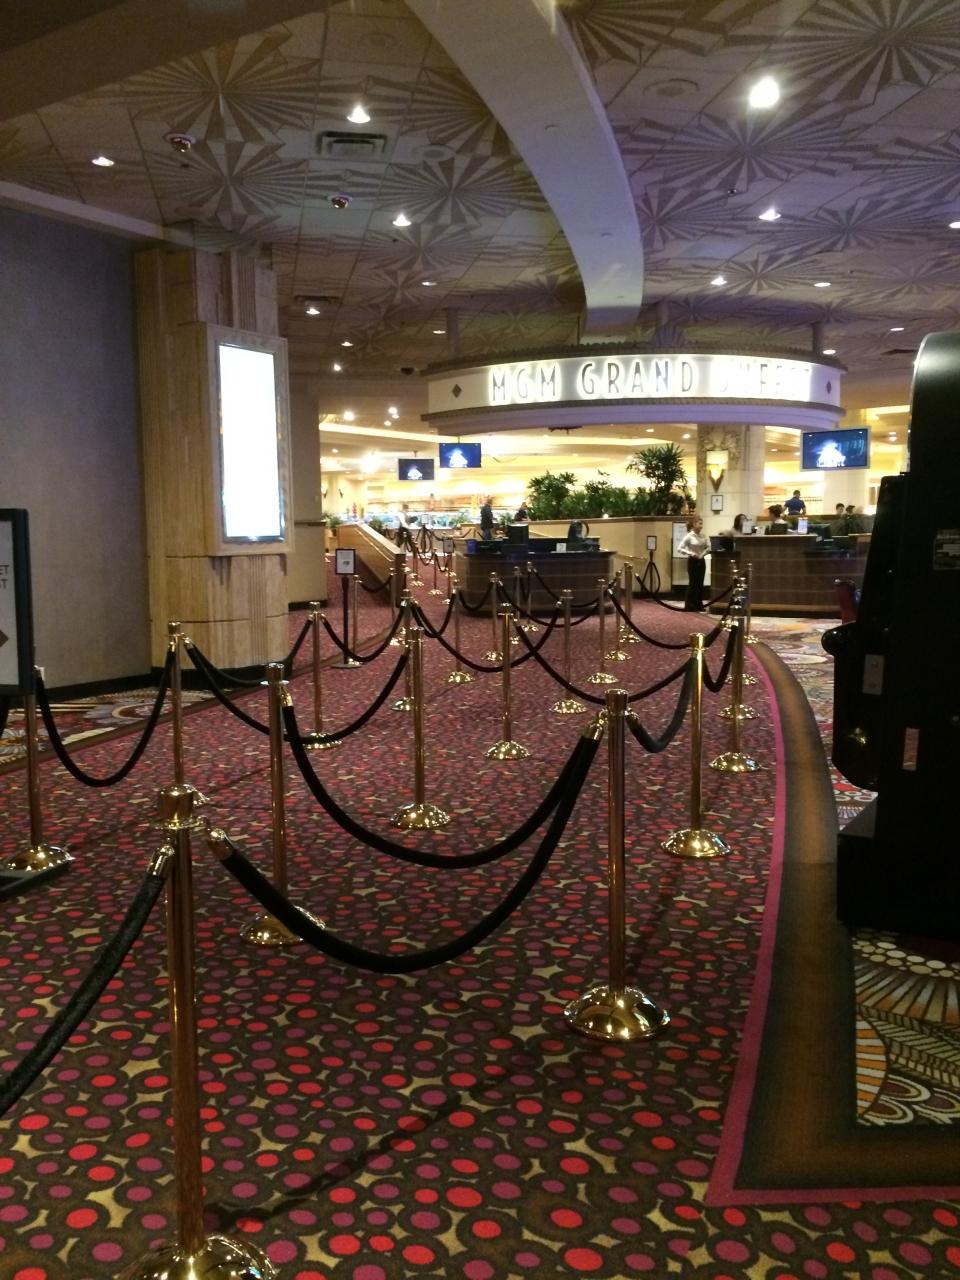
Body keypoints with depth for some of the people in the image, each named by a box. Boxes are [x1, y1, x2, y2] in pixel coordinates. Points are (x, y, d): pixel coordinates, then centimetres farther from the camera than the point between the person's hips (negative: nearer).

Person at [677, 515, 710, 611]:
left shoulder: (703, 536, 6)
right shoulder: (689, 536, -10)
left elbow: (708, 547, 12)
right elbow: (679, 549, -13)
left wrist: (704, 553, -6)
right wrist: (691, 554, -20)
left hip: (701, 561, 5)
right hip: (693, 562, -5)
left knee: (700, 584, 8)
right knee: (692, 584, -2)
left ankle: (699, 606, 15)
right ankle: (689, 606, 5)